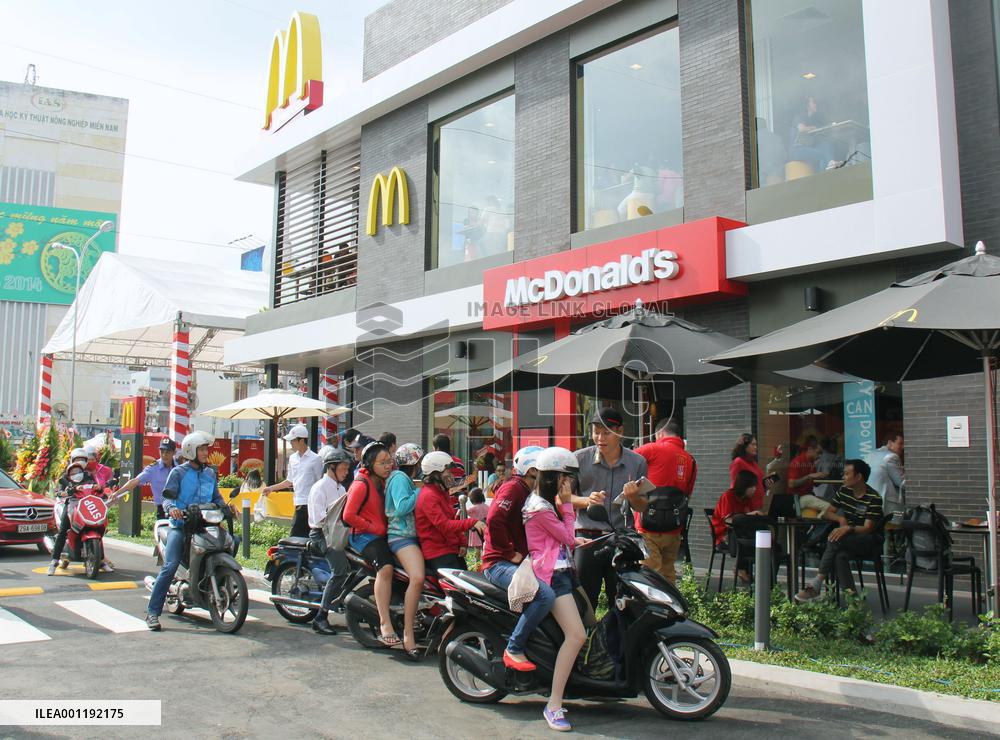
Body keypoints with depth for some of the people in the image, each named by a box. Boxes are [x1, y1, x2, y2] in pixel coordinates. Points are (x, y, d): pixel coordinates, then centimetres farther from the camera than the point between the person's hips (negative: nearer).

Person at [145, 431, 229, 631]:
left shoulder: (211, 473, 18)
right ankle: (153, 611, -11)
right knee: (170, 566, -18)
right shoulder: (178, 472, 3)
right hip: (181, 524, -4)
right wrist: (171, 508, -30)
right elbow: (167, 496, -8)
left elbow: (216, 497, 18)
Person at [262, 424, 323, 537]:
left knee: (294, 537, -9)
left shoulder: (315, 459, -6)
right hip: (298, 503, 6)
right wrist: (271, 488, 19)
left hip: (309, 504, -6)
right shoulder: (292, 458, 14)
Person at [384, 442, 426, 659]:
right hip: (401, 537, -11)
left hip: (412, 535, 11)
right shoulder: (399, 478, -6)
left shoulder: (405, 479, 24)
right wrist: (419, 492, -10)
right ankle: (408, 635, -28)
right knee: (417, 578, -31)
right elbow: (401, 507, -19)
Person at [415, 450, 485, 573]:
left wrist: (462, 541, 8)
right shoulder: (428, 496, -17)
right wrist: (472, 523, -33)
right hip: (437, 554, -10)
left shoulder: (442, 493, 17)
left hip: (451, 550, 10)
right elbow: (444, 525, -27)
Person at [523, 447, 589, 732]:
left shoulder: (547, 501, 17)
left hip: (563, 570, 11)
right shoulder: (540, 507, -15)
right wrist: (567, 503, -5)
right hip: (551, 575, -11)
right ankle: (553, 705, -21)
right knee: (577, 635, -23)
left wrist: (576, 540, 2)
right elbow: (568, 537, -10)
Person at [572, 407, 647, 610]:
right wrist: (587, 500, -14)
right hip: (587, 538, -2)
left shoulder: (637, 462, 6)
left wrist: (632, 496, -12)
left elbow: (642, 508, 11)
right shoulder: (580, 458, 2)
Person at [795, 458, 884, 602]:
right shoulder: (844, 492, 9)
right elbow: (827, 513, 15)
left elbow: (868, 528, -19)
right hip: (849, 540, 6)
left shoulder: (874, 498, -12)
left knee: (835, 540, -33)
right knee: (840, 556, -33)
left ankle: (816, 585, -32)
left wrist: (848, 528, -38)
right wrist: (840, 518, -7)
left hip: (870, 542, -5)